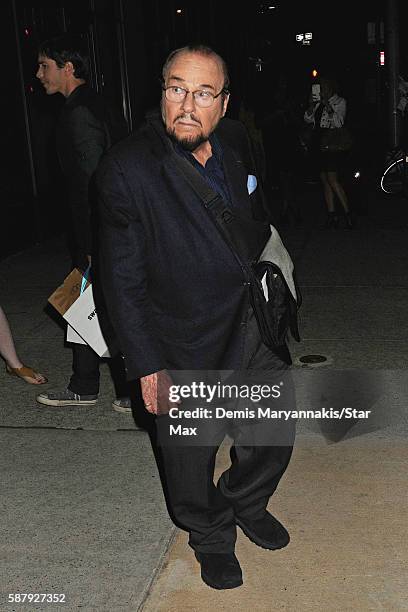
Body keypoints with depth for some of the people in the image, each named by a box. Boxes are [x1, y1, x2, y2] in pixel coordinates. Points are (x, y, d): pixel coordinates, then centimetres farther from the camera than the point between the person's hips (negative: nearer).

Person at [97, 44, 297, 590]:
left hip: (257, 326, 6)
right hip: (188, 351, -5)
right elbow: (123, 281, -16)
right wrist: (148, 367, -16)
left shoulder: (236, 142, -2)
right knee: (191, 457, 13)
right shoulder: (127, 169, -20)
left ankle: (246, 502, 51)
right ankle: (212, 535, 44)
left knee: (274, 439, 20)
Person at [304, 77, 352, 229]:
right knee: (325, 180, 6)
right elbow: (308, 119, 8)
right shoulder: (318, 103, 14)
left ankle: (347, 213, -10)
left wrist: (327, 104, -21)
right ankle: (332, 215, 11)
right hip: (319, 144, 6)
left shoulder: (340, 102, -1)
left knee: (332, 179, -15)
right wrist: (312, 105, -8)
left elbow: (338, 122, -15)